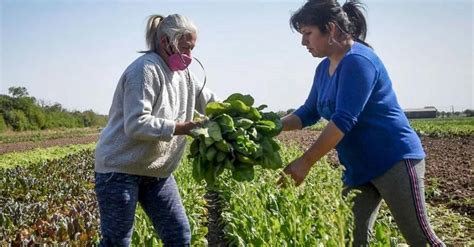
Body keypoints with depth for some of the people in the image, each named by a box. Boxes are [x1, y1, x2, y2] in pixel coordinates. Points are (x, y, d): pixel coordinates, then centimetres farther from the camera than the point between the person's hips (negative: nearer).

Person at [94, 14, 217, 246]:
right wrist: (181, 128, -24)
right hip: (120, 169, -8)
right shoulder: (145, 69, -18)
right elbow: (136, 125, -26)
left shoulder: (183, 73, 8)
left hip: (156, 172, 8)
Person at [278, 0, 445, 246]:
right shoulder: (324, 68, 10)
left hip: (395, 160, -9)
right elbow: (308, 113, 15)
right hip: (359, 168, 9)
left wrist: (305, 162, -27)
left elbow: (343, 120, -26)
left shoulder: (357, 61, -19)